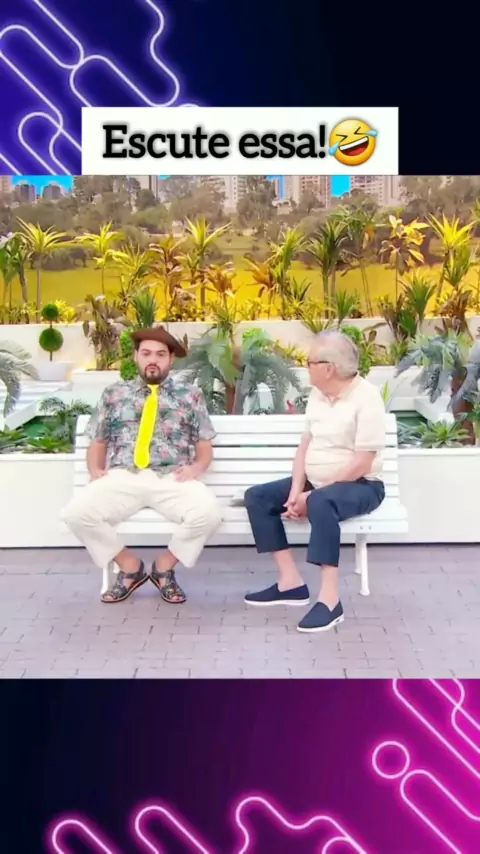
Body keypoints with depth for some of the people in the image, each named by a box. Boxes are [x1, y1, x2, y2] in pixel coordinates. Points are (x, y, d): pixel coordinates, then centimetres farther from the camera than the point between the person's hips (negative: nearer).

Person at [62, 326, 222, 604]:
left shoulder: (190, 395, 15)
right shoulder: (114, 394, 18)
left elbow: (205, 447, 13)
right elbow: (97, 443, 18)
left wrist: (197, 467, -9)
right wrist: (96, 469, -3)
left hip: (173, 479, -1)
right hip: (121, 478, 1)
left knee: (209, 513, -31)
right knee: (77, 513, -26)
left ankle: (165, 566, 0)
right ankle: (130, 566, 1)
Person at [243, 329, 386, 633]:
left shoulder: (367, 397, -17)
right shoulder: (317, 394, 7)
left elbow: (361, 464, -21)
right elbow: (306, 445, 7)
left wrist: (311, 495, -20)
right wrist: (296, 490, -9)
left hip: (360, 485, -8)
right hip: (316, 482, 8)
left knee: (320, 504, -39)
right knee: (257, 497, -5)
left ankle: (330, 599, -32)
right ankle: (291, 581, -6)